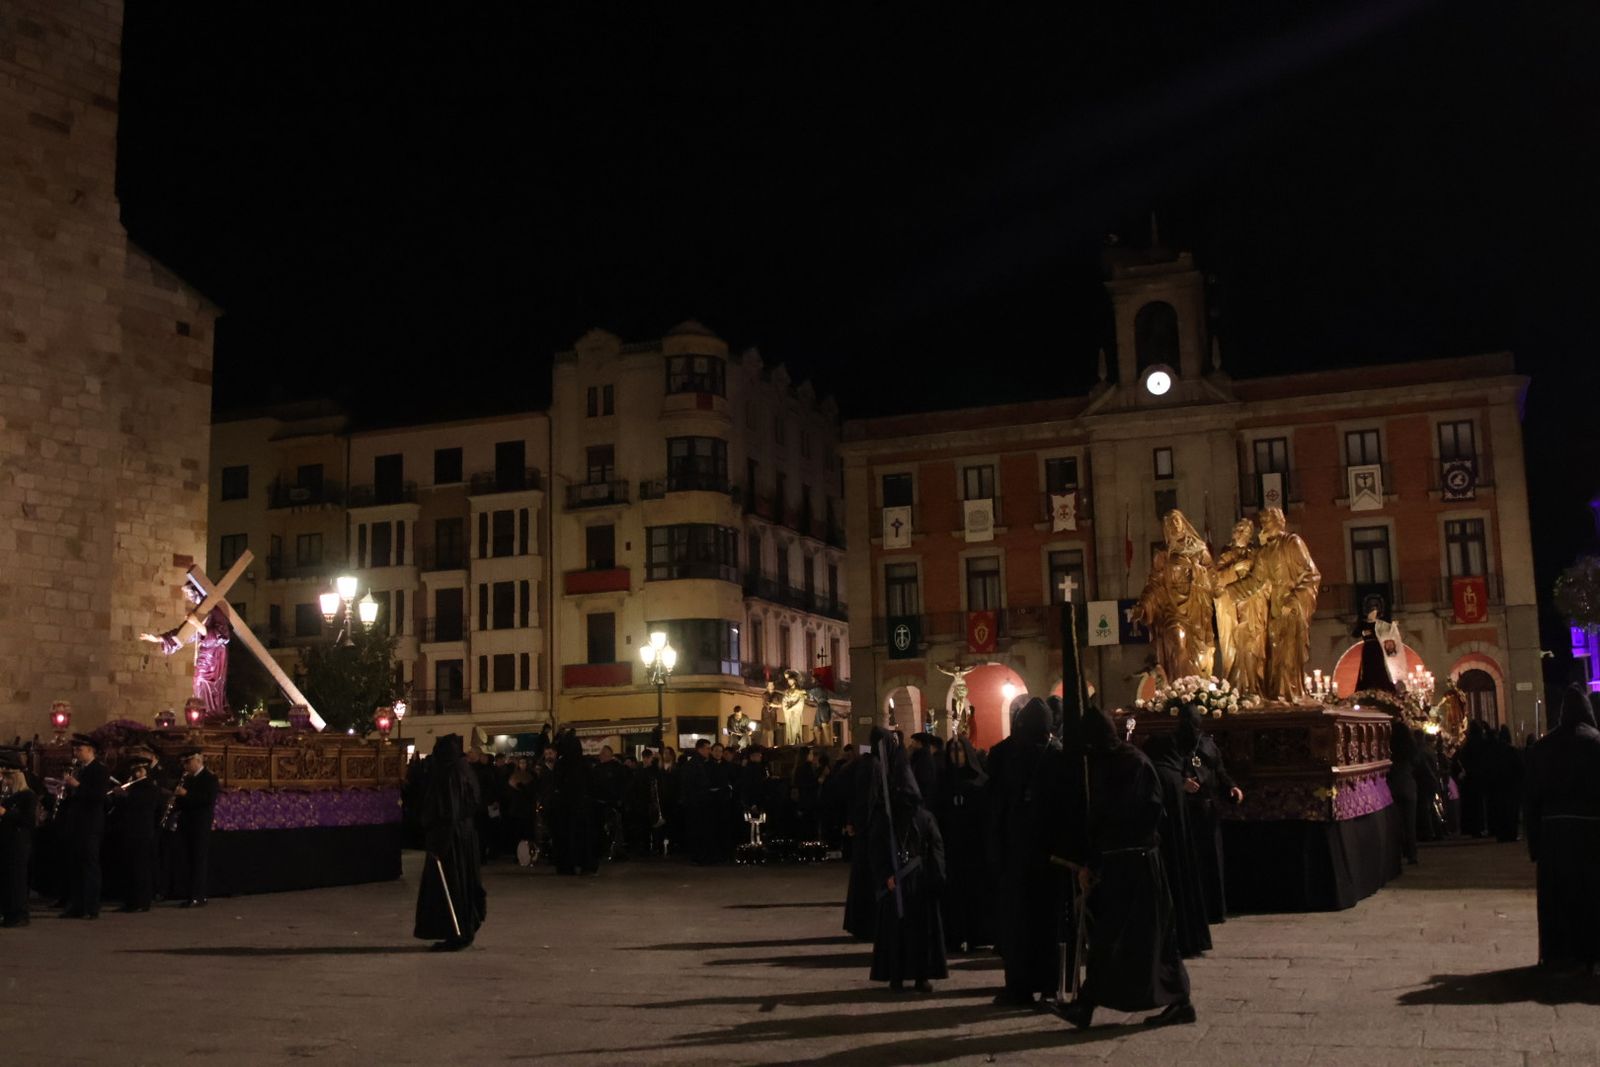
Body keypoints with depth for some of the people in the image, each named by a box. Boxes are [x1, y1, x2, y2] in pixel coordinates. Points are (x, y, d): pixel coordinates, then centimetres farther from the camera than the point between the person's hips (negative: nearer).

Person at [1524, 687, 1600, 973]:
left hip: (1553, 828, 3)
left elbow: (1533, 795, 5)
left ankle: (1558, 952, 13)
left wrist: (1534, 838, 8)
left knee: (1556, 890, 10)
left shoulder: (1543, 745, 5)